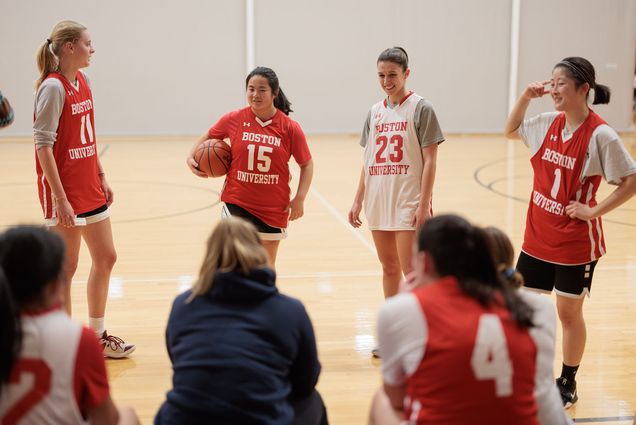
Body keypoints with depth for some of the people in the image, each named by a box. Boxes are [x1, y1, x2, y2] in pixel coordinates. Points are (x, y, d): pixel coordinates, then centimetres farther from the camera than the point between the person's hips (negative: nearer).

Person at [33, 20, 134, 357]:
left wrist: (102, 177, 13)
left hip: (90, 190, 9)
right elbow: (43, 144, -18)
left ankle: (97, 337, 28)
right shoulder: (53, 87, -16)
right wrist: (60, 199, -21)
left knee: (105, 259, 15)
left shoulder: (82, 82, 8)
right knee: (65, 269, 2)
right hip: (64, 194, -9)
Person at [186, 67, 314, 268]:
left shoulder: (290, 128, -7)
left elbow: (306, 164, 3)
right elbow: (209, 136, 14)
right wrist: (191, 157, -2)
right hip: (237, 203, -1)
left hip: (274, 209, 1)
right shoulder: (234, 119, -5)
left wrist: (299, 199, -6)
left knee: (266, 268, 17)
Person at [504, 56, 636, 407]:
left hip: (575, 243, -6)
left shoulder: (600, 135, -18)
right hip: (538, 237, 6)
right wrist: (526, 96, 3)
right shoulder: (549, 123, 1)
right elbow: (511, 130, 18)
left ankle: (567, 384, 28)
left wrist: (593, 211, -16)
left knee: (569, 313, 9)